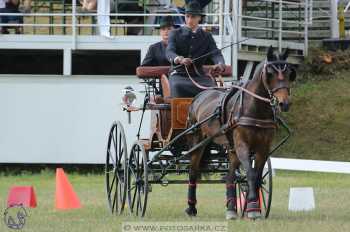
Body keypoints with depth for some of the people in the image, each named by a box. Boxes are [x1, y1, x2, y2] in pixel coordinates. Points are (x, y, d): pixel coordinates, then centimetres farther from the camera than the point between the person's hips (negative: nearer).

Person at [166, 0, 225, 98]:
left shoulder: (207, 36, 14)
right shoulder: (176, 34, 9)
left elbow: (215, 53, 0)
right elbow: (169, 52, -8)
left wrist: (220, 64, -27)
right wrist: (179, 59, -34)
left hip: (199, 75, 1)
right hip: (179, 74, -1)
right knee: (177, 86, -37)